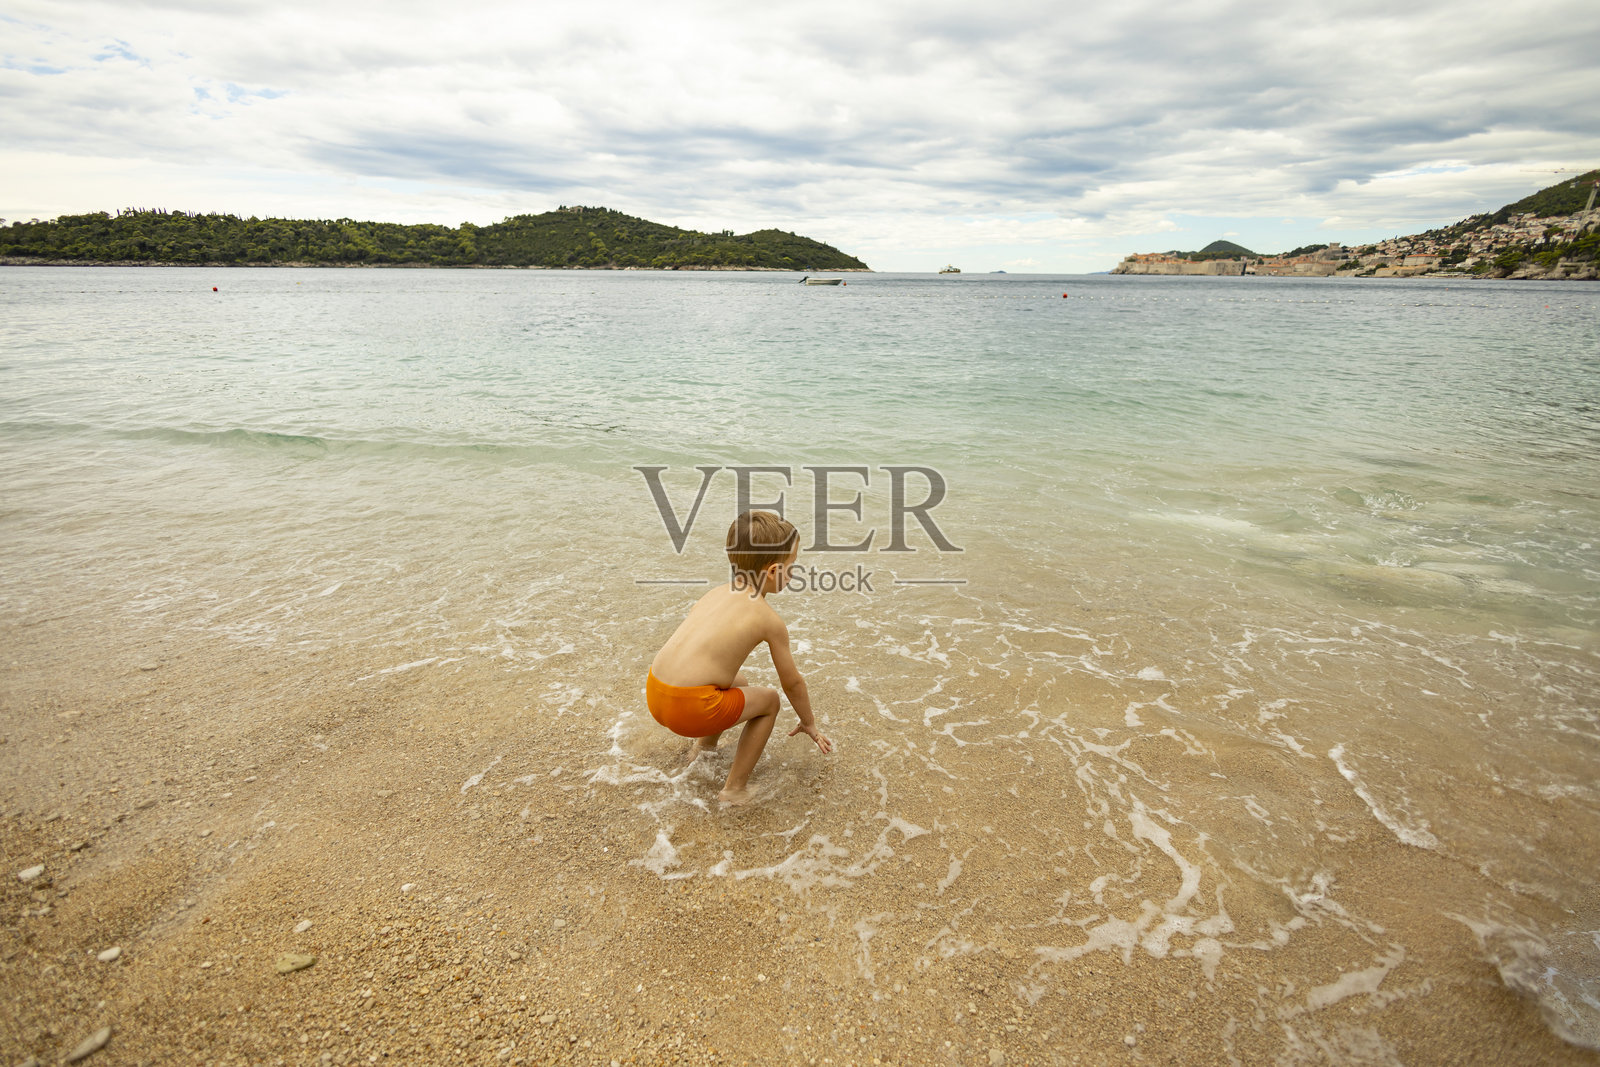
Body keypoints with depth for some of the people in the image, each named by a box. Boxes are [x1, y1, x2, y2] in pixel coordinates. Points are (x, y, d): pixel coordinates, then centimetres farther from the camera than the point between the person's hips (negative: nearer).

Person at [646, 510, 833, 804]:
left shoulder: (715, 594, 15)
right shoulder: (769, 620, -3)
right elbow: (792, 682, 8)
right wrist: (809, 723, 26)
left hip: (655, 693, 8)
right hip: (692, 708, -8)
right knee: (769, 700, 14)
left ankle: (705, 747, 43)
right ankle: (735, 789, 17)